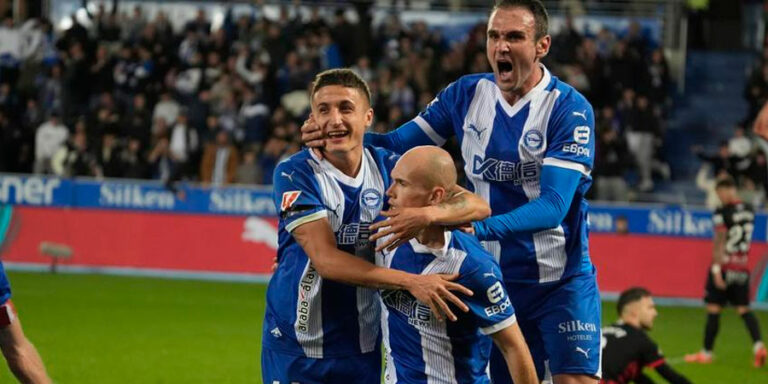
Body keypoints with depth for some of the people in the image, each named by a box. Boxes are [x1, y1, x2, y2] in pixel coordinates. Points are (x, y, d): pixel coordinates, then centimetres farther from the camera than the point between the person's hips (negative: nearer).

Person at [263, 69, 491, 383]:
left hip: (363, 347, 3)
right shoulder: (294, 174, -12)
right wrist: (412, 282, -29)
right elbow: (326, 260, -22)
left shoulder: (389, 168, -2)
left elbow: (477, 206, -8)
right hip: (295, 346, -3)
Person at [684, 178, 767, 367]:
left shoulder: (723, 213, -13)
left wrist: (717, 269, -17)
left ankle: (706, 353, 9)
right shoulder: (749, 211, 6)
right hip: (742, 269, 6)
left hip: (725, 266, -6)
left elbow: (720, 242, -16)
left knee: (714, 310, 2)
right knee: (744, 309, 8)